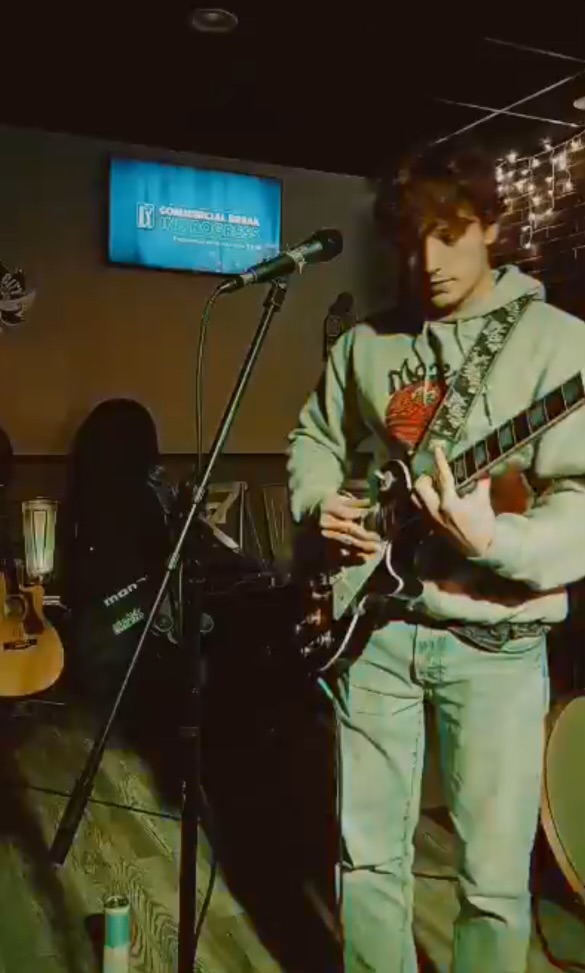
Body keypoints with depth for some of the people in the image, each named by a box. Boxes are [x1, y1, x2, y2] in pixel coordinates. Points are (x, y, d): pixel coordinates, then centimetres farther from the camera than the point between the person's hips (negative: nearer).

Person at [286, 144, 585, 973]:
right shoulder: (364, 343, 7)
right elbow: (315, 439, 20)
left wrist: (494, 540, -32)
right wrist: (321, 506, -1)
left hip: (494, 639, -3)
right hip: (375, 624, 4)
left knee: (494, 876, 6)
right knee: (368, 853, 14)